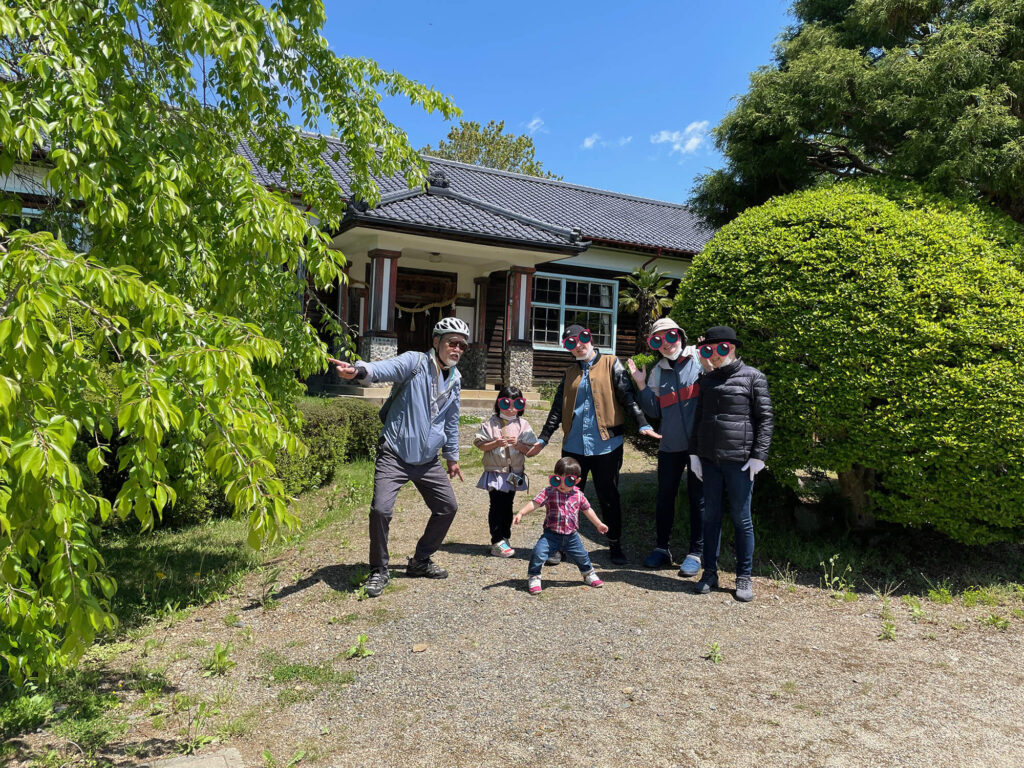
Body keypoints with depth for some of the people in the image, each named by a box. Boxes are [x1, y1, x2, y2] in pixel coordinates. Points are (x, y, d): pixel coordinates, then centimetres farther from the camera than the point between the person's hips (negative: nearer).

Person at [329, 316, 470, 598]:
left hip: (427, 459, 7)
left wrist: (452, 456, 26)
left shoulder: (455, 379, 9)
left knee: (447, 507, 10)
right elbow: (387, 368, -34)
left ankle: (420, 561, 30)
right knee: (381, 509, -18)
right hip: (395, 455, -6)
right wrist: (359, 371, -55)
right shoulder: (415, 362, -11)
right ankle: (379, 571, 5)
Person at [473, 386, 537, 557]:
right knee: (497, 506, -3)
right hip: (495, 472, -3)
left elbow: (531, 448, 0)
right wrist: (496, 443, -17)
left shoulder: (523, 425, 2)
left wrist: (518, 444, -17)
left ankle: (504, 538, 23)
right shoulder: (491, 423, -3)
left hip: (514, 473, 3)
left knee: (508, 505, 12)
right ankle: (497, 542, 1)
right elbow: (479, 443, -4)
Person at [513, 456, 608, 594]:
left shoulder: (578, 495, 0)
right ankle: (533, 578, 0)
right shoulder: (549, 492, -12)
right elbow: (534, 503, -23)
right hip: (551, 534, -3)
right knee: (538, 553, -20)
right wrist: (521, 513, -38)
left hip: (571, 536, 3)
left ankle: (589, 574, 47)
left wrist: (599, 524, 25)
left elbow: (587, 509, 15)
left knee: (581, 556, 17)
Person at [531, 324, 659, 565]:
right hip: (574, 445, 3)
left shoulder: (611, 365, 3)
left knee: (609, 497, 7)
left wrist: (643, 424, -19)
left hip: (606, 444, -3)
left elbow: (628, 396, -6)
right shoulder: (570, 373, 14)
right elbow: (558, 409, 15)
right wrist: (543, 439, 12)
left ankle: (615, 546, 21)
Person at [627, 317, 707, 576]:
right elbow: (654, 412, 7)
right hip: (670, 445, 5)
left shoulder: (700, 359, -3)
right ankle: (661, 549, 27)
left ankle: (696, 553, 17)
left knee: (698, 497, 6)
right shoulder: (658, 371, 10)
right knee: (665, 496, 12)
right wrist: (641, 385, -2)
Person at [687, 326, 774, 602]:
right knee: (711, 515, 10)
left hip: (739, 460, -4)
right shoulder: (707, 381, 14)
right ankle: (710, 572, 20)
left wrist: (759, 455, -10)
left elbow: (765, 418, -3)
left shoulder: (753, 377, -1)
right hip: (709, 459, 5)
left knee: (741, 519, 4)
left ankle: (744, 576, 16)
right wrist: (694, 453, 11)